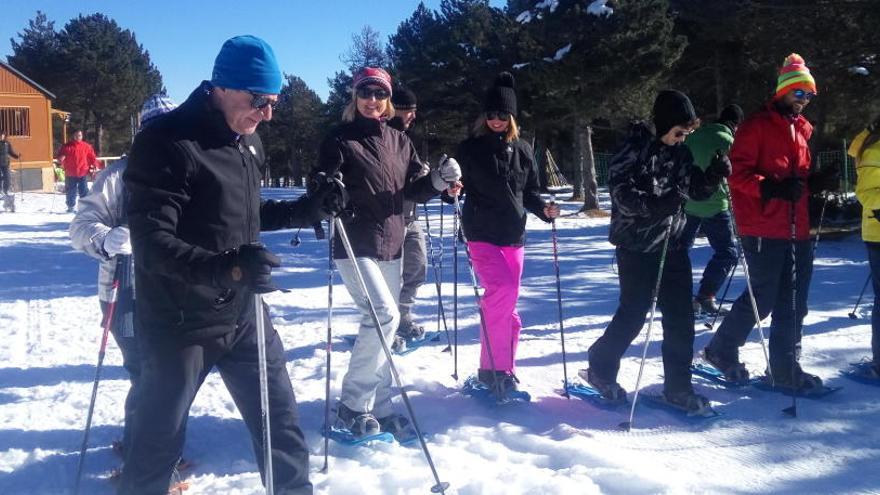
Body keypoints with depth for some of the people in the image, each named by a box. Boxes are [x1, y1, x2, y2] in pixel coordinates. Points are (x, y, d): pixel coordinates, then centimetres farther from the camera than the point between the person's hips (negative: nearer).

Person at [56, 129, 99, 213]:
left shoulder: (87, 146, 3)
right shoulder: (67, 146, 2)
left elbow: (92, 157, 5)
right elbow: (59, 155, 7)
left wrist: (95, 165, -9)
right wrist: (60, 158, -16)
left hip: (83, 174, 0)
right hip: (70, 175, 0)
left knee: (84, 192, 0)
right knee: (71, 192, 7)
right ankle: (71, 207, 21)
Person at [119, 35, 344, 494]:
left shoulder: (246, 141, 7)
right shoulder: (168, 143, -19)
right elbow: (151, 242, -24)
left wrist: (306, 209, 3)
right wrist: (226, 266, -37)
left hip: (242, 312, 7)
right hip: (181, 323, -7)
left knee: (280, 420, 13)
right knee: (159, 437, 9)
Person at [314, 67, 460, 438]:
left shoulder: (400, 142, 11)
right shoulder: (340, 140, -4)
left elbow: (413, 190, 13)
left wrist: (438, 180, -5)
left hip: (391, 246, 7)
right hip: (355, 245, -6)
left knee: (383, 324, 11)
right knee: (384, 315, -19)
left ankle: (379, 408, 22)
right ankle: (353, 405, -6)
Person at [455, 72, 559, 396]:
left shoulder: (522, 150, 9)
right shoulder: (470, 149, -1)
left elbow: (530, 192, 15)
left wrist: (543, 209, -3)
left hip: (513, 235, 5)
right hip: (481, 234, -4)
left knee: (508, 301, 8)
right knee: (503, 289, -22)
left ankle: (502, 367, 20)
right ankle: (494, 365, -11)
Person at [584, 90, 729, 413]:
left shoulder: (680, 152, 9)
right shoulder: (636, 149, -11)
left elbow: (696, 190, 15)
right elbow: (620, 193, -18)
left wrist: (715, 174, -4)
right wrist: (656, 205, -31)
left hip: (672, 244, 7)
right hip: (636, 244, -6)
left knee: (681, 316, 4)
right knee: (634, 313, 0)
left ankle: (677, 386, 15)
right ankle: (600, 368, 22)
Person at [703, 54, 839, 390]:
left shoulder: (801, 129, 19)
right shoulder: (757, 125, -5)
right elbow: (738, 172, -13)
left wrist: (818, 182, 6)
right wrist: (772, 188, -25)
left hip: (797, 230, 8)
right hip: (763, 229, -8)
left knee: (793, 302, 9)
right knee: (763, 298, -4)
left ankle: (785, 369, 19)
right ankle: (722, 349, 17)